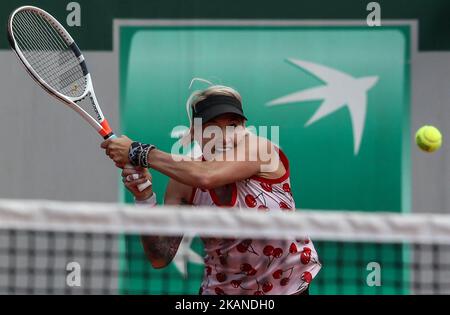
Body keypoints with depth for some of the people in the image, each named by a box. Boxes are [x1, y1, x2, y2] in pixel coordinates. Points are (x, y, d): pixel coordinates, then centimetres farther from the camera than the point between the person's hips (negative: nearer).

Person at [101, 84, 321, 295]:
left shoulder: (260, 149, -20)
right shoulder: (182, 184, -11)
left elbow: (206, 177, -38)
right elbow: (160, 259, -11)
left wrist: (139, 153, -31)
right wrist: (144, 199, -24)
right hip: (223, 290, 3)